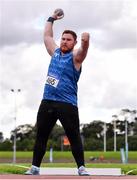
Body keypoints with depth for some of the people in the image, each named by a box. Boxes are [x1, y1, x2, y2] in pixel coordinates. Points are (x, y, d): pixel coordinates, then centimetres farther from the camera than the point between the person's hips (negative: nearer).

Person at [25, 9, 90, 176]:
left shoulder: (75, 56, -2)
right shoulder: (55, 52, 16)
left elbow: (83, 50, -26)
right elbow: (47, 36, 29)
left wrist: (86, 42, -47)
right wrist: (52, 18, 31)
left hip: (67, 103, -6)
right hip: (47, 101, 6)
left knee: (74, 136, -7)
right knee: (41, 136, 7)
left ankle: (81, 168, -3)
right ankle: (34, 167, 12)